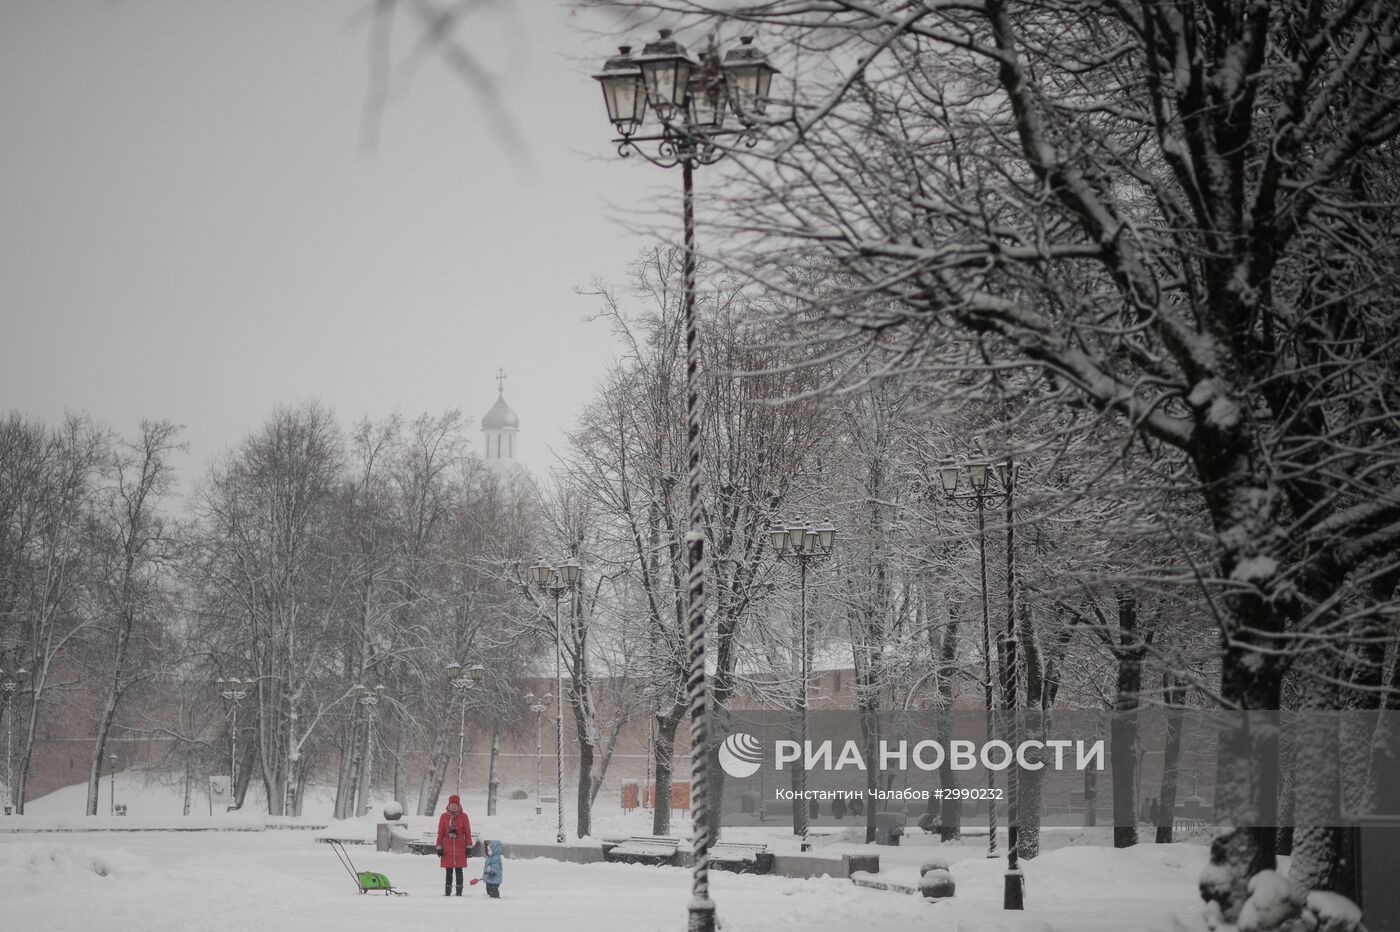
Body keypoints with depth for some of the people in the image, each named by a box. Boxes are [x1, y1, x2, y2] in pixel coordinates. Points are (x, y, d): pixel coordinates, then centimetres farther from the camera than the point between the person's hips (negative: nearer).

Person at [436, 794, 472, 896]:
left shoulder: (463, 816, 4)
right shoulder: (444, 817, 6)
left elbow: (467, 832, 6)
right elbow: (440, 832, 8)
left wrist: (469, 846, 3)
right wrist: (439, 847, 5)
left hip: (460, 847, -1)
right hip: (447, 847, 1)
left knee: (459, 871, 2)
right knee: (448, 871, 3)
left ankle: (459, 891, 6)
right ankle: (447, 891, 8)